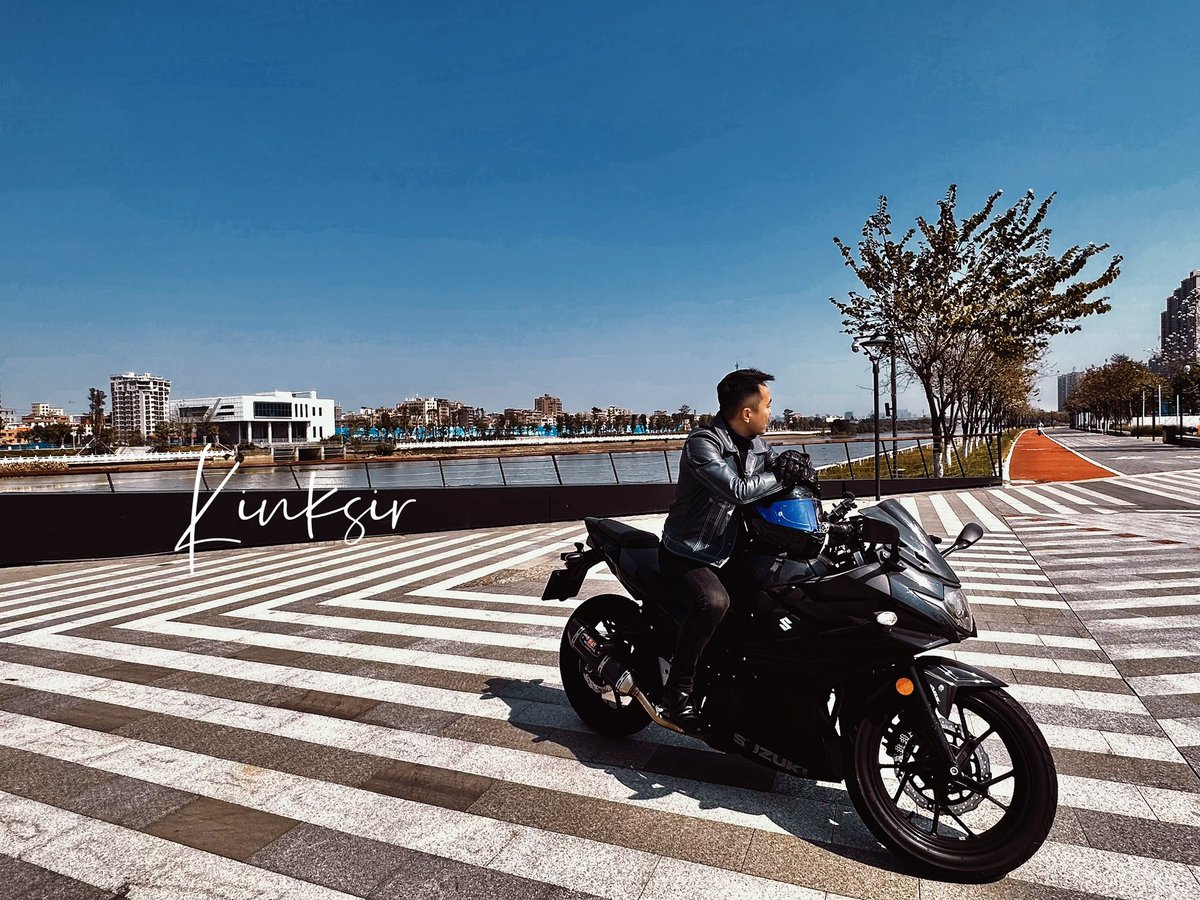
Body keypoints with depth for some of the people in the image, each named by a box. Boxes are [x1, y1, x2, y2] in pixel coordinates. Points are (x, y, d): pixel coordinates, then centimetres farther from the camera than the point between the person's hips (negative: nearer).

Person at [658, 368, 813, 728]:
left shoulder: (757, 446, 8)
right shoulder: (702, 442, -18)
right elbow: (736, 490, -29)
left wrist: (792, 465, -17)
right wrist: (781, 475, -19)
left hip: (731, 551, 8)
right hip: (687, 554, -8)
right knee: (714, 601, -34)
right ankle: (677, 689, -18)